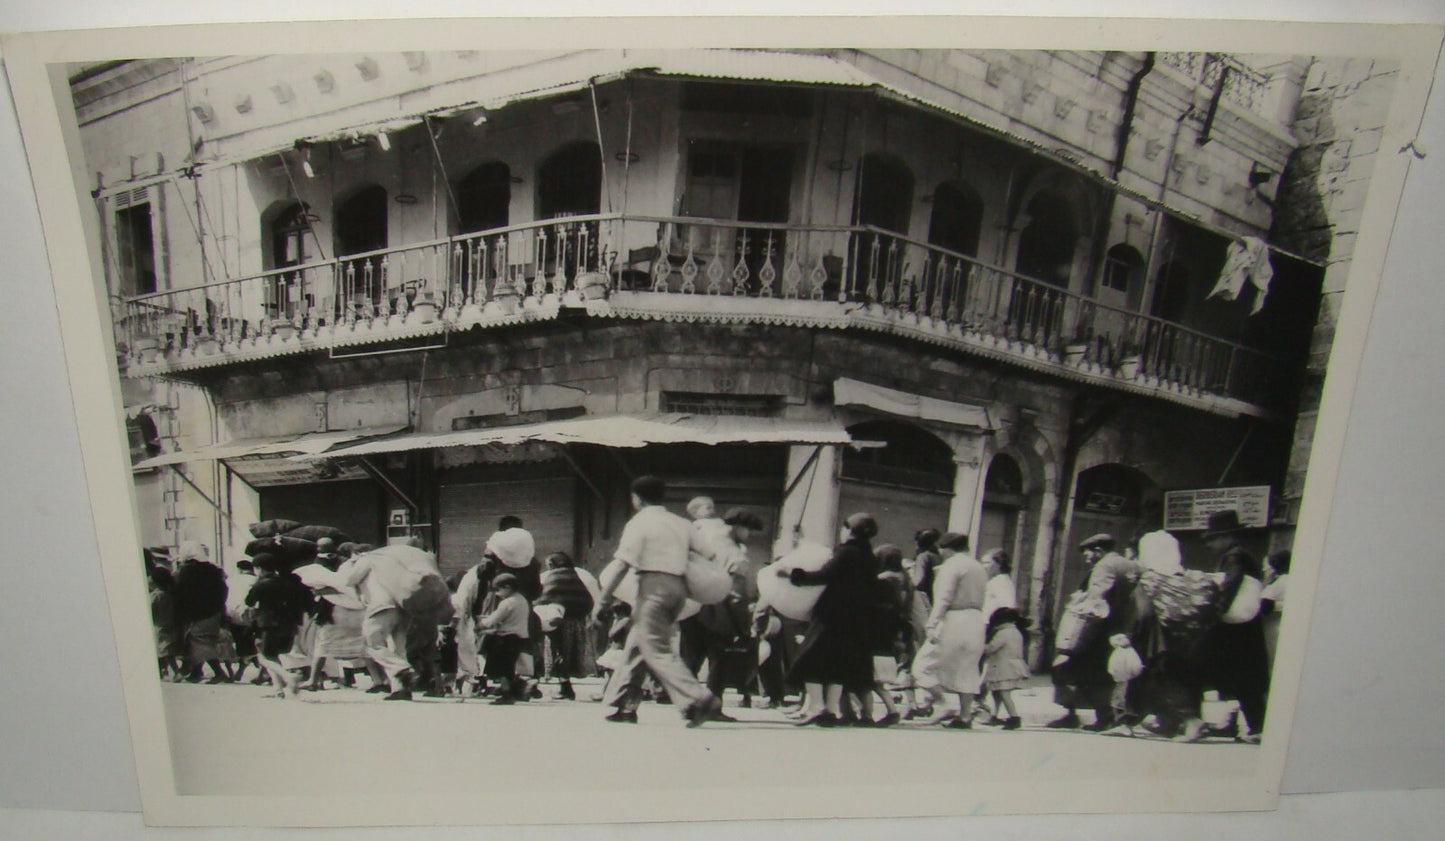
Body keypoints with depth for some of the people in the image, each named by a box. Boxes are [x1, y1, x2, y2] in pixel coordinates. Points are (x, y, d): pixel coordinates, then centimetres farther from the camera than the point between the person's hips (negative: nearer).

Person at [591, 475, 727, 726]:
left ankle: (700, 700, -19)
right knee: (637, 645, 16)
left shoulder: (639, 522, -1)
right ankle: (625, 705, 18)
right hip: (679, 587, 8)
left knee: (657, 651, -7)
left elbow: (622, 564, -9)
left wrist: (603, 600, -7)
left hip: (654, 584, -7)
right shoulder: (681, 524, 18)